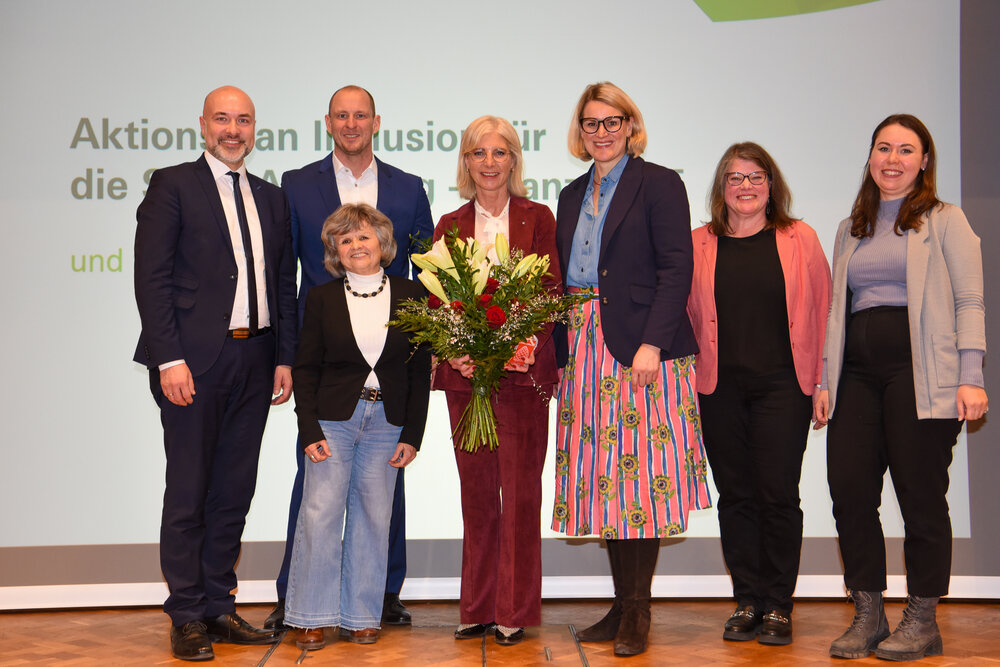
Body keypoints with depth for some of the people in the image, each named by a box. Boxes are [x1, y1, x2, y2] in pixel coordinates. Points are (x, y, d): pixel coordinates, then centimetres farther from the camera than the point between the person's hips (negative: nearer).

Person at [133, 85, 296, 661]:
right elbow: (152, 278, -7)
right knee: (189, 492, 0)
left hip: (255, 361, 5)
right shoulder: (173, 186, -1)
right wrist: (170, 359, -15)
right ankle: (188, 619, 8)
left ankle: (219, 607, 19)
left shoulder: (271, 198, 16)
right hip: (195, 360, -5)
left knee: (235, 490, 9)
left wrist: (285, 358, 9)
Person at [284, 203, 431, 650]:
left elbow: (421, 370, 4)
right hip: (333, 418, -1)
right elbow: (305, 368, 3)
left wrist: (412, 435, -1)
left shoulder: (410, 295, 3)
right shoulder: (322, 298, 2)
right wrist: (309, 430, -7)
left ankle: (360, 616, 14)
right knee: (320, 510, -6)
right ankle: (312, 617, 4)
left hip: (387, 422, 1)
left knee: (372, 516, 3)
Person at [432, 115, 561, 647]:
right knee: (476, 493, 8)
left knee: (519, 492, -1)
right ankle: (478, 608, 16)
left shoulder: (538, 219, 4)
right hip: (465, 373, 3)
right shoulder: (450, 226, 11)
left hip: (523, 370, -2)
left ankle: (515, 612, 6)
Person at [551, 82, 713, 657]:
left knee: (641, 474, -4)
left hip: (642, 349, -6)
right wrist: (561, 351, 9)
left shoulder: (659, 184, -1)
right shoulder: (573, 195, 18)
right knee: (604, 479, 7)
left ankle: (638, 613, 3)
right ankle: (623, 605, 14)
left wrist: (652, 344, -18)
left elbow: (676, 270, -9)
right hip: (586, 352, 6)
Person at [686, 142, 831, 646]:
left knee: (778, 493, -3)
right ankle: (747, 602, 15)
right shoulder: (698, 244, 9)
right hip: (719, 386, 2)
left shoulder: (799, 240, 6)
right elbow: (684, 312, 12)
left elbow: (821, 311, 6)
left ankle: (778, 606, 8)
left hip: (781, 384, -1)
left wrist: (821, 381, 1)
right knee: (736, 495, 5)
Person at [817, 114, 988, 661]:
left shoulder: (945, 221, 6)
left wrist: (970, 377, -10)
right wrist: (826, 380, 13)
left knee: (920, 494, -3)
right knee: (849, 489, -4)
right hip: (858, 372, 5)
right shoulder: (851, 231, 21)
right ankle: (868, 616, 8)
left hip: (919, 371, -4)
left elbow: (969, 302, 0)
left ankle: (922, 621, 8)